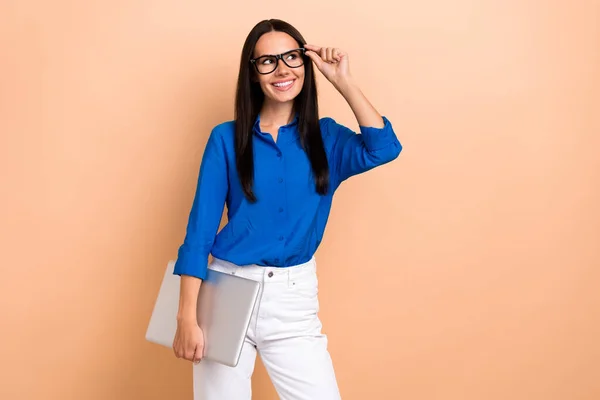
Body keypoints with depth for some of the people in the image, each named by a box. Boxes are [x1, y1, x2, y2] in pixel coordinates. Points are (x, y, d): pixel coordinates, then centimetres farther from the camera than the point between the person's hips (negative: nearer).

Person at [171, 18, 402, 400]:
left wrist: (343, 81, -12)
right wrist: (187, 316, -10)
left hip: (295, 297, 1)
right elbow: (201, 225, -5)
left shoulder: (325, 136, 4)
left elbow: (383, 149, -15)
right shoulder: (227, 137, -1)